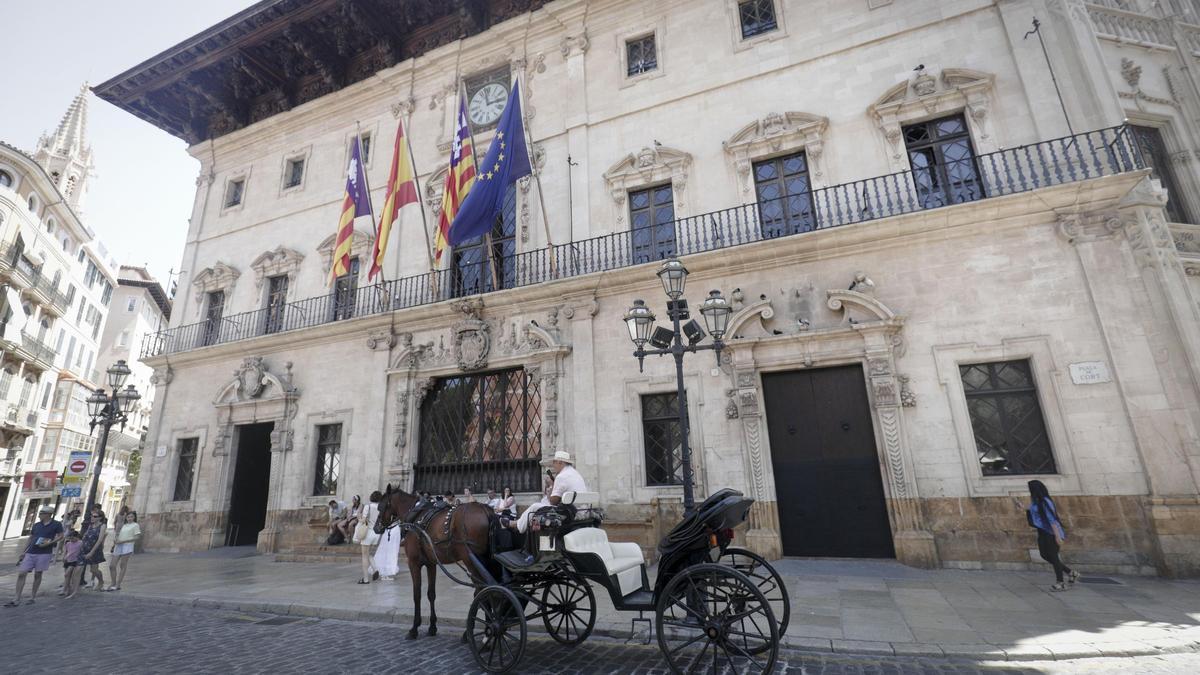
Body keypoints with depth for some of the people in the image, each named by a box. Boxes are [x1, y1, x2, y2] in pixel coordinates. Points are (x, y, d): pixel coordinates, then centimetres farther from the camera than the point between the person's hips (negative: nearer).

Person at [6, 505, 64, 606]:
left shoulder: (56, 524, -2)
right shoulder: (36, 525, 12)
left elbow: (60, 536, -2)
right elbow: (30, 539, 18)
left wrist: (49, 543, -15)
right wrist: (23, 552, 14)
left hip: (44, 553, -4)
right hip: (30, 553, 5)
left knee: (37, 574, 2)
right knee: (21, 574, -3)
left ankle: (32, 597, 13)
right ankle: (16, 599, 2)